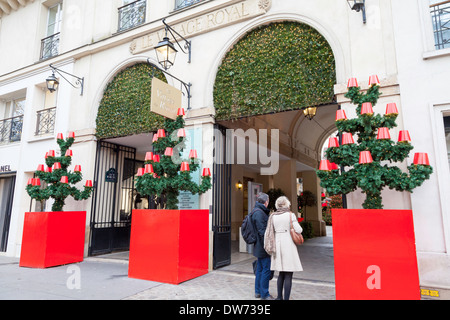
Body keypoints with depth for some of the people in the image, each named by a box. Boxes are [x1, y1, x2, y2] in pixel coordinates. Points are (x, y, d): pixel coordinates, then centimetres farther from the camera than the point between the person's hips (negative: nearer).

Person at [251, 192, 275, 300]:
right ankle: (264, 294, 8)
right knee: (267, 269, -2)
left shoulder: (257, 211, 15)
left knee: (260, 269, 16)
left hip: (260, 247, 10)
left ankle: (258, 291, 26)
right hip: (263, 247, -10)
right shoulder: (259, 212, -18)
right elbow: (262, 231, -22)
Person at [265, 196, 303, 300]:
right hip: (288, 245, -5)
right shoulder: (291, 215, -8)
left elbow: (270, 232, 3)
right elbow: (299, 230, -8)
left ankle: (279, 297, 24)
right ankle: (286, 298, 3)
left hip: (277, 244, 5)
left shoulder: (273, 216, 3)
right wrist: (297, 225, 12)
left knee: (281, 274, 17)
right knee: (288, 275, 1)